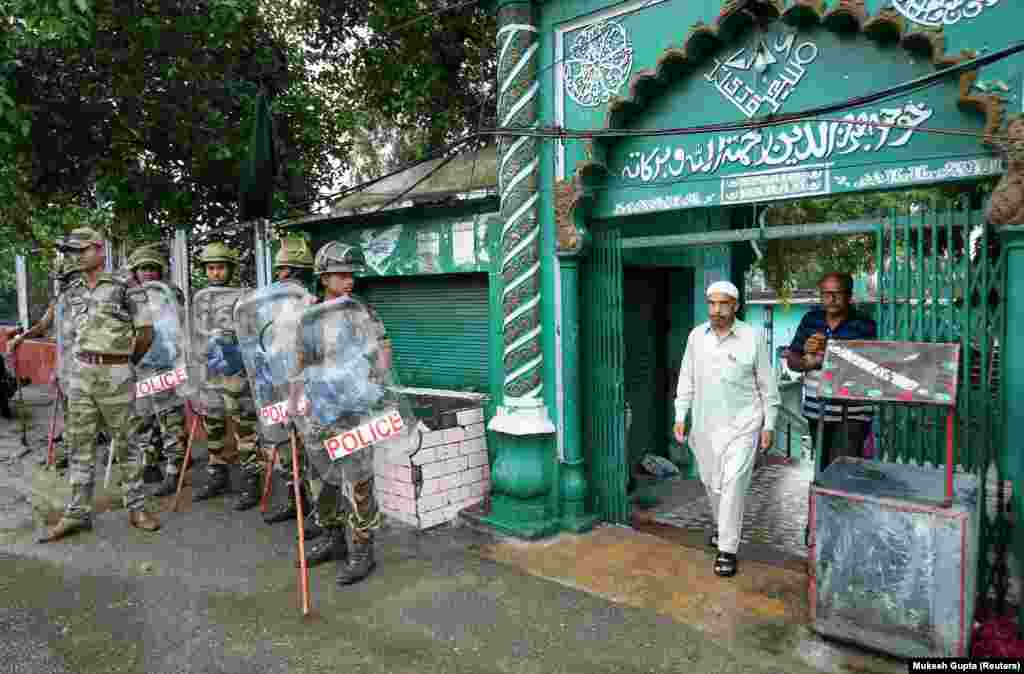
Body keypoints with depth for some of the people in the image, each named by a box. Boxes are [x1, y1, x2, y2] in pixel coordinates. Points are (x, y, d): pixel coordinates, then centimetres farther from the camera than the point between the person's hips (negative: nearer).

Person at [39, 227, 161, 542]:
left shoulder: (126, 288, -7)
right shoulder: (73, 293, 11)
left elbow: (146, 333, -3)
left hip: (116, 374, -5)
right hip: (81, 374, 5)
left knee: (124, 444, 3)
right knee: (80, 444, 8)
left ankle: (136, 508, 14)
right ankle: (77, 514, 17)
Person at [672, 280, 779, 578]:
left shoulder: (752, 338, -8)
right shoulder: (696, 336, 1)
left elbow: (767, 385, -2)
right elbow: (687, 379, 8)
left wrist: (769, 424, -2)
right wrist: (680, 416, 2)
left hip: (742, 423, -4)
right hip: (705, 424, 4)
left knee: (733, 483, -9)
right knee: (710, 481, 16)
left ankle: (727, 549, 1)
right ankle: (723, 526, 40)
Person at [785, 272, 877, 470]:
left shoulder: (864, 325, -7)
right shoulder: (810, 320, 6)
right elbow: (792, 360, 9)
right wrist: (808, 363, -12)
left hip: (850, 416, -5)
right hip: (816, 412, 5)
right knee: (822, 469, 18)